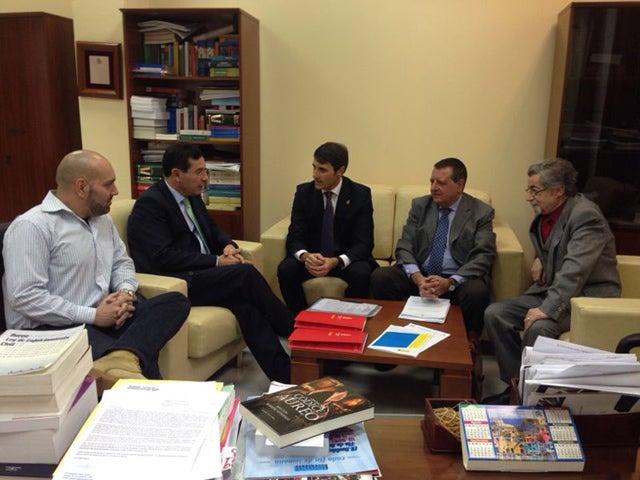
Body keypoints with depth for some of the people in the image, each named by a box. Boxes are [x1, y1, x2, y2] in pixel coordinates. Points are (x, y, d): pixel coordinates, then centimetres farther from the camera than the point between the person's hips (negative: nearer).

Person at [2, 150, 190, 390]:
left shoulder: (102, 218, 15)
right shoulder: (31, 226, -11)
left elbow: (122, 261, 23)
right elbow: (24, 297, -19)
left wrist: (126, 291, -1)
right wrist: (92, 315, -19)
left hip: (105, 316, 9)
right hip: (55, 328, -9)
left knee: (176, 302, -19)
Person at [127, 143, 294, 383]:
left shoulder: (192, 196, 12)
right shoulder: (149, 203, -12)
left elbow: (211, 228, 24)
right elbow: (163, 257, -20)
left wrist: (228, 245, 0)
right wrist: (217, 261, -19)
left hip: (201, 274, 8)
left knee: (245, 303, -22)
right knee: (246, 273, -24)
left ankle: (285, 374, -23)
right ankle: (295, 332, -11)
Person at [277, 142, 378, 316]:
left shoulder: (360, 194, -10)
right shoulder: (303, 192, -4)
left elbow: (364, 243, -15)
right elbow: (294, 237, -8)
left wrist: (335, 262, -34)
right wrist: (305, 256, -33)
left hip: (347, 259, -2)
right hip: (312, 257, 2)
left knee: (361, 273, -33)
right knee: (285, 269, -26)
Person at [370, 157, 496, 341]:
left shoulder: (481, 212, 0)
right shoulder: (420, 205, 8)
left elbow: (483, 257, -9)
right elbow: (404, 247, 1)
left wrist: (450, 282, -25)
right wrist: (418, 278, -19)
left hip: (458, 280, -2)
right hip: (419, 276, 2)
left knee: (477, 290, -34)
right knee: (379, 277, -23)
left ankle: (469, 342, -8)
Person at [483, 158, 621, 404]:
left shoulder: (586, 215, -20)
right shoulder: (546, 213, 5)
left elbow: (574, 272, -30)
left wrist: (546, 310, -36)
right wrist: (539, 258, 6)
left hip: (587, 297, -8)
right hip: (553, 290, 8)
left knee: (538, 327, -33)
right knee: (494, 314, -9)